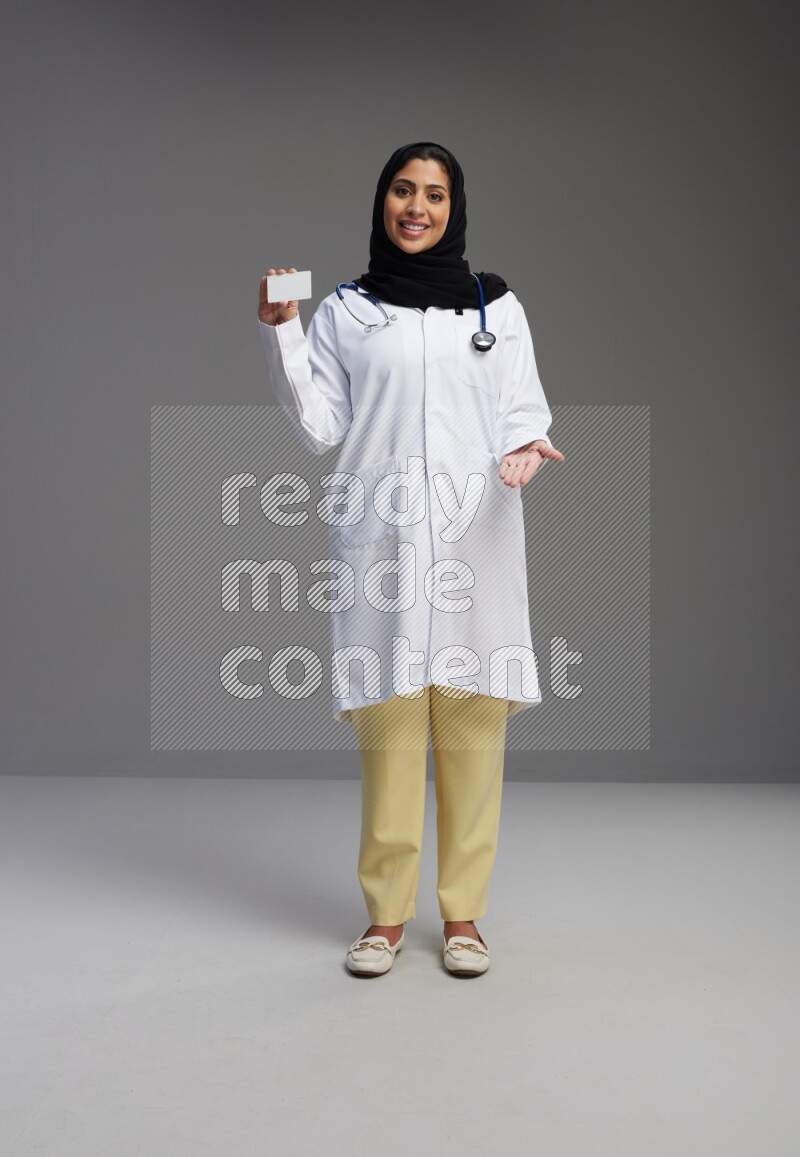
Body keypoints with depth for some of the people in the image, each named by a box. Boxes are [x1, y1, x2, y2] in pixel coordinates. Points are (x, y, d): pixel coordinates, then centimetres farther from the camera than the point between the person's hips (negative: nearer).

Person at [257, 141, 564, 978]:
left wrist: (525, 452, -11)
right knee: (388, 727, -2)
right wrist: (281, 331, -2)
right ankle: (386, 914, 10)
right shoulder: (344, 312, 12)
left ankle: (463, 914, 12)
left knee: (472, 725, 0)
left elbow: (524, 412, 11)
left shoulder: (499, 308, 14)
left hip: (475, 537, 1)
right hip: (381, 536, 0)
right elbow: (320, 427, 7)